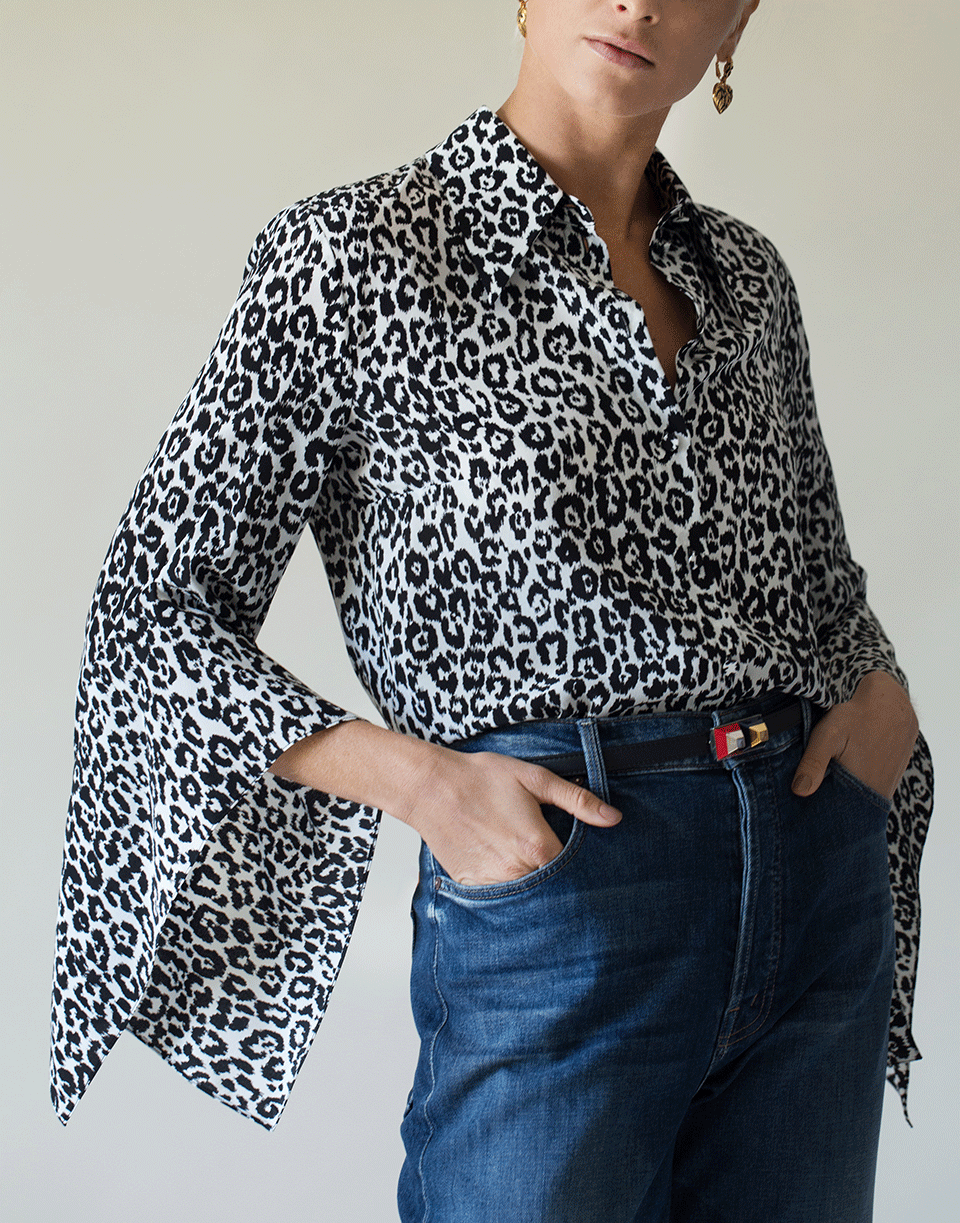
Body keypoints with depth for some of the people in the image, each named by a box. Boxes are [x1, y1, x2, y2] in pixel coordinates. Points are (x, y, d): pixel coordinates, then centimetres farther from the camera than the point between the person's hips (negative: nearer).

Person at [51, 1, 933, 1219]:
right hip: (552, 901, -5)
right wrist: (418, 777, -16)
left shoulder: (747, 276, 10)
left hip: (819, 891, 6)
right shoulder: (355, 254, -6)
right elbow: (153, 606, -5)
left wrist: (882, 688, 1)